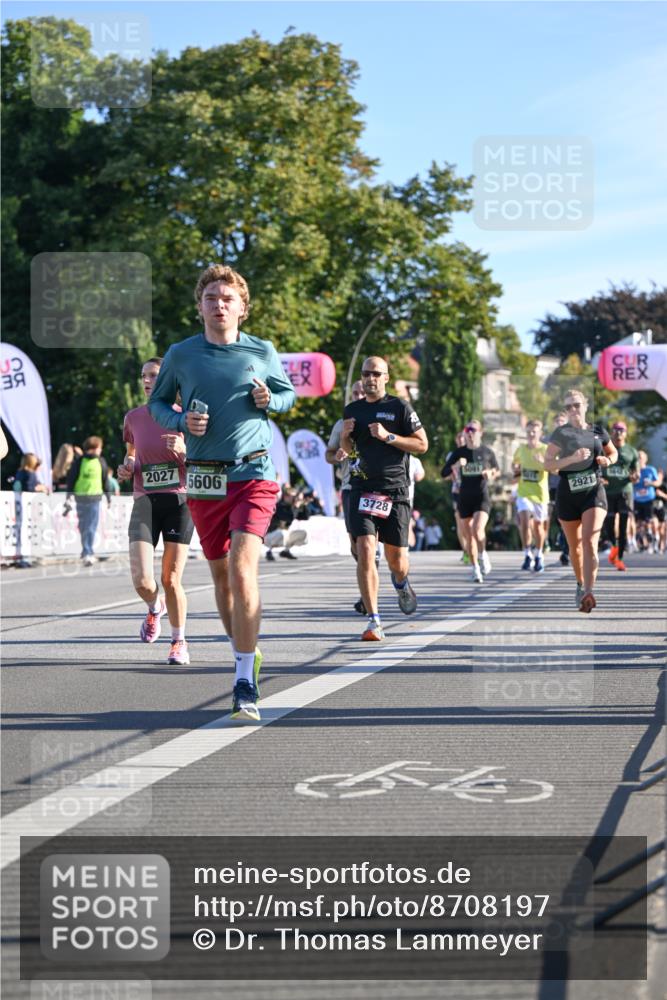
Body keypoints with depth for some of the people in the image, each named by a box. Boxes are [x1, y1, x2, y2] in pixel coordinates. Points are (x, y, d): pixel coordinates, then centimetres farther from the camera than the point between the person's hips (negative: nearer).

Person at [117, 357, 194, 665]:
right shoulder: (133, 418, 8)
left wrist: (183, 451, -18)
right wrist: (126, 467, 5)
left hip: (178, 501, -2)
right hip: (145, 502, 2)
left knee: (171, 579, -1)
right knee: (142, 582, -13)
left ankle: (179, 642, 20)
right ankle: (155, 607, 24)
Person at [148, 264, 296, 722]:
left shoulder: (263, 352, 3)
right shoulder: (181, 354, 3)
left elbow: (289, 393, 18)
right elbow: (157, 401, 16)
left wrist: (270, 401, -5)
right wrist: (181, 421, -5)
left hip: (253, 474, -3)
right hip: (204, 478, 3)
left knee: (243, 568, -18)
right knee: (221, 574, 12)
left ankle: (245, 684, -15)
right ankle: (247, 654, 35)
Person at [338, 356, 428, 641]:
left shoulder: (400, 407, 0)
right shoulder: (352, 410, 12)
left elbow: (422, 444, -2)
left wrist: (388, 436, -14)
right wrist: (345, 436, 1)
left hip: (395, 489, -2)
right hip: (362, 488, 2)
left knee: (396, 557, 4)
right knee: (365, 551, -15)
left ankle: (401, 584, 43)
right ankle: (374, 621, -16)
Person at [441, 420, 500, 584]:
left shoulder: (487, 452, 2)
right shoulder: (458, 453, 4)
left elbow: (497, 471, 16)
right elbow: (444, 474, 1)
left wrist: (491, 474, -7)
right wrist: (456, 465, -17)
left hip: (482, 497, -2)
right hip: (464, 498, 2)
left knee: (478, 529, -23)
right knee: (468, 536, 5)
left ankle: (483, 556, 5)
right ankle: (475, 569, 18)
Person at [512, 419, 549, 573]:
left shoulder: (546, 450, -7)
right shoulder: (521, 449, 5)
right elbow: (514, 463, 24)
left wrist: (543, 463, -34)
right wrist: (515, 470, 2)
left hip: (540, 493, -1)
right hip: (523, 492, 1)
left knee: (538, 525, 10)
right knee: (524, 519, -20)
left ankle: (539, 556, 31)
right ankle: (527, 555, -12)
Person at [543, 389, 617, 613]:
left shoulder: (598, 431, 6)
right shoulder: (561, 433, -3)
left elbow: (613, 453, 22)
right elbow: (547, 464, -11)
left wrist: (607, 460, -1)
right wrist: (572, 458, -25)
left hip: (594, 491, 0)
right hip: (568, 494, 0)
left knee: (590, 542, -17)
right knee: (575, 546, 11)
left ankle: (588, 593, -26)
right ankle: (581, 585, 35)